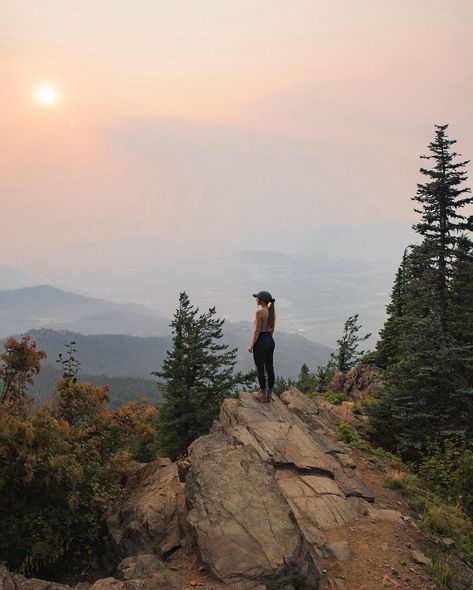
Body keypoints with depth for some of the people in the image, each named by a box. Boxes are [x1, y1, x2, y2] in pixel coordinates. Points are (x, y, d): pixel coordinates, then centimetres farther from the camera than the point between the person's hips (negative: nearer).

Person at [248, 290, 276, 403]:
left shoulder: (259, 312, -19)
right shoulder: (272, 311, 4)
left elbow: (257, 330, -18)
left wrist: (251, 345, -10)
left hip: (261, 341, -8)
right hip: (270, 340, 8)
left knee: (260, 369, 5)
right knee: (269, 368, 12)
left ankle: (262, 395, 14)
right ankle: (269, 394, 21)